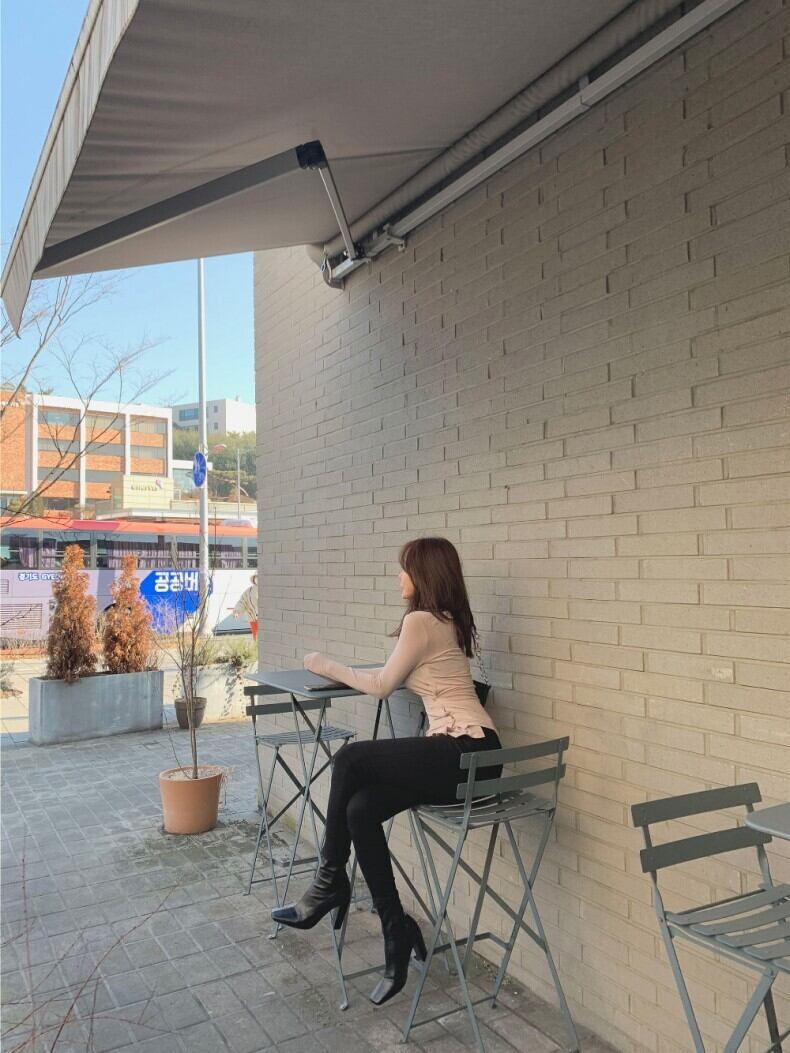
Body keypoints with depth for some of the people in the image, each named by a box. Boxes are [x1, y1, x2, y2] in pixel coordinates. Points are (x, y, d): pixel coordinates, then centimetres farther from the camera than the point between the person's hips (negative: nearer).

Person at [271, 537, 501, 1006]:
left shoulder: (421, 621, -10)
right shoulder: (447, 620, 19)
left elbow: (381, 686, -1)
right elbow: (396, 678, 23)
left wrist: (328, 666, 12)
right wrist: (337, 669, 28)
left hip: (466, 753, -9)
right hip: (464, 754, 9)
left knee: (350, 758, -9)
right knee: (360, 809, -3)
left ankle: (330, 881, 5)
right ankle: (397, 930, 4)